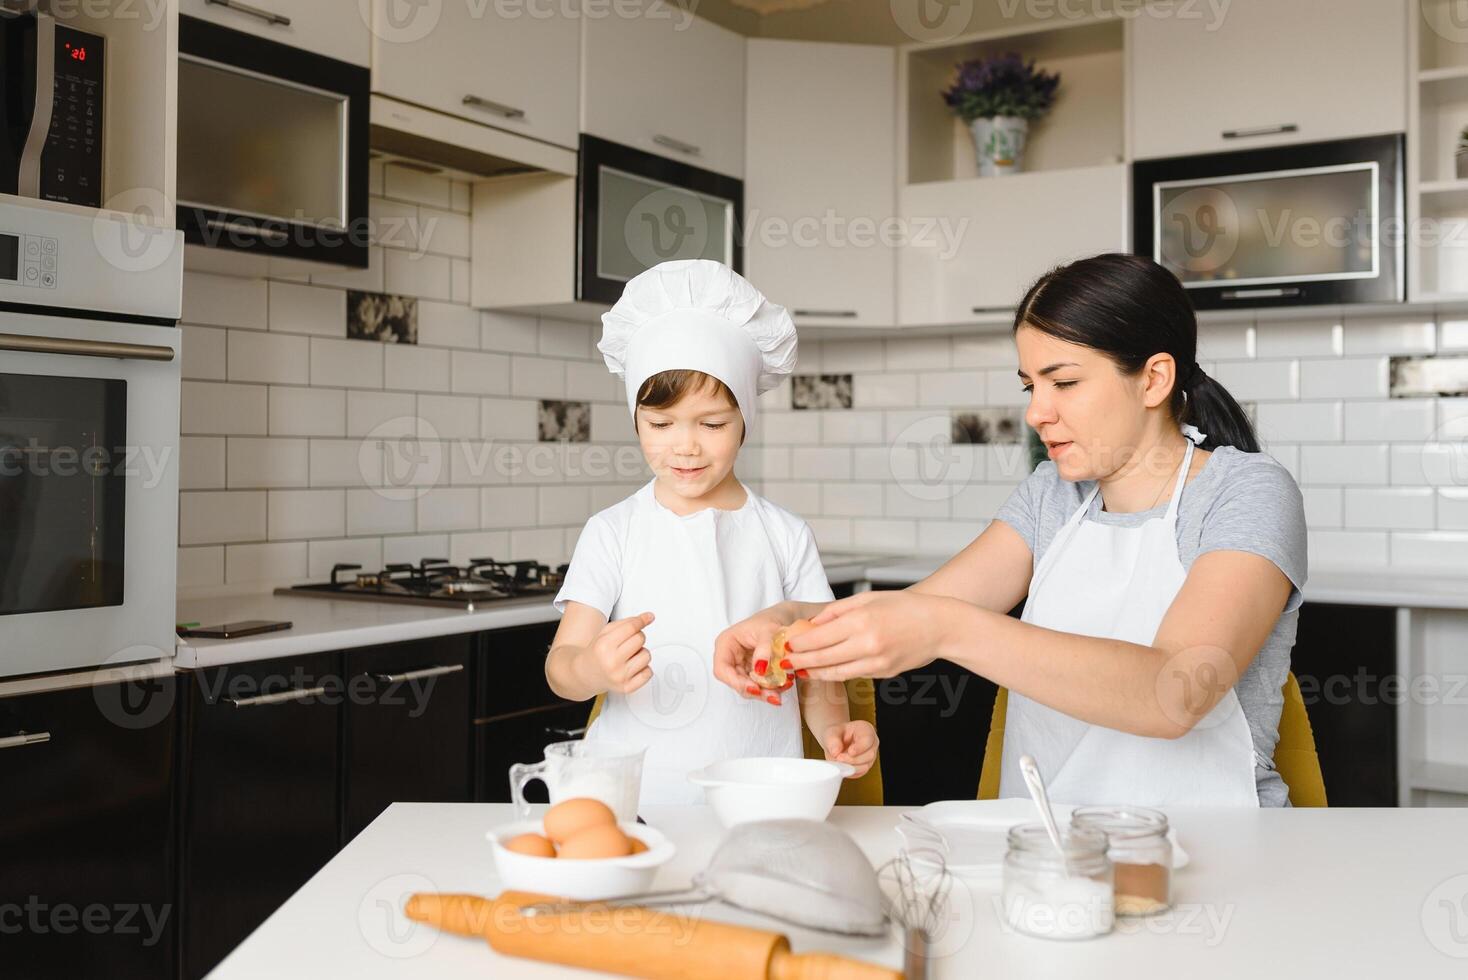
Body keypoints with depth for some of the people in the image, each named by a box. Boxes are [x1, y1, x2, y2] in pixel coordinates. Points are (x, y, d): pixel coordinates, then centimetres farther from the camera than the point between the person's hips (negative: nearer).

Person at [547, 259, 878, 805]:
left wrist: (835, 727, -10)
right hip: (634, 795, 0)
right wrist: (592, 669, -25)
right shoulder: (613, 533, 3)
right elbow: (560, 666, -3)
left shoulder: (786, 536, 6)